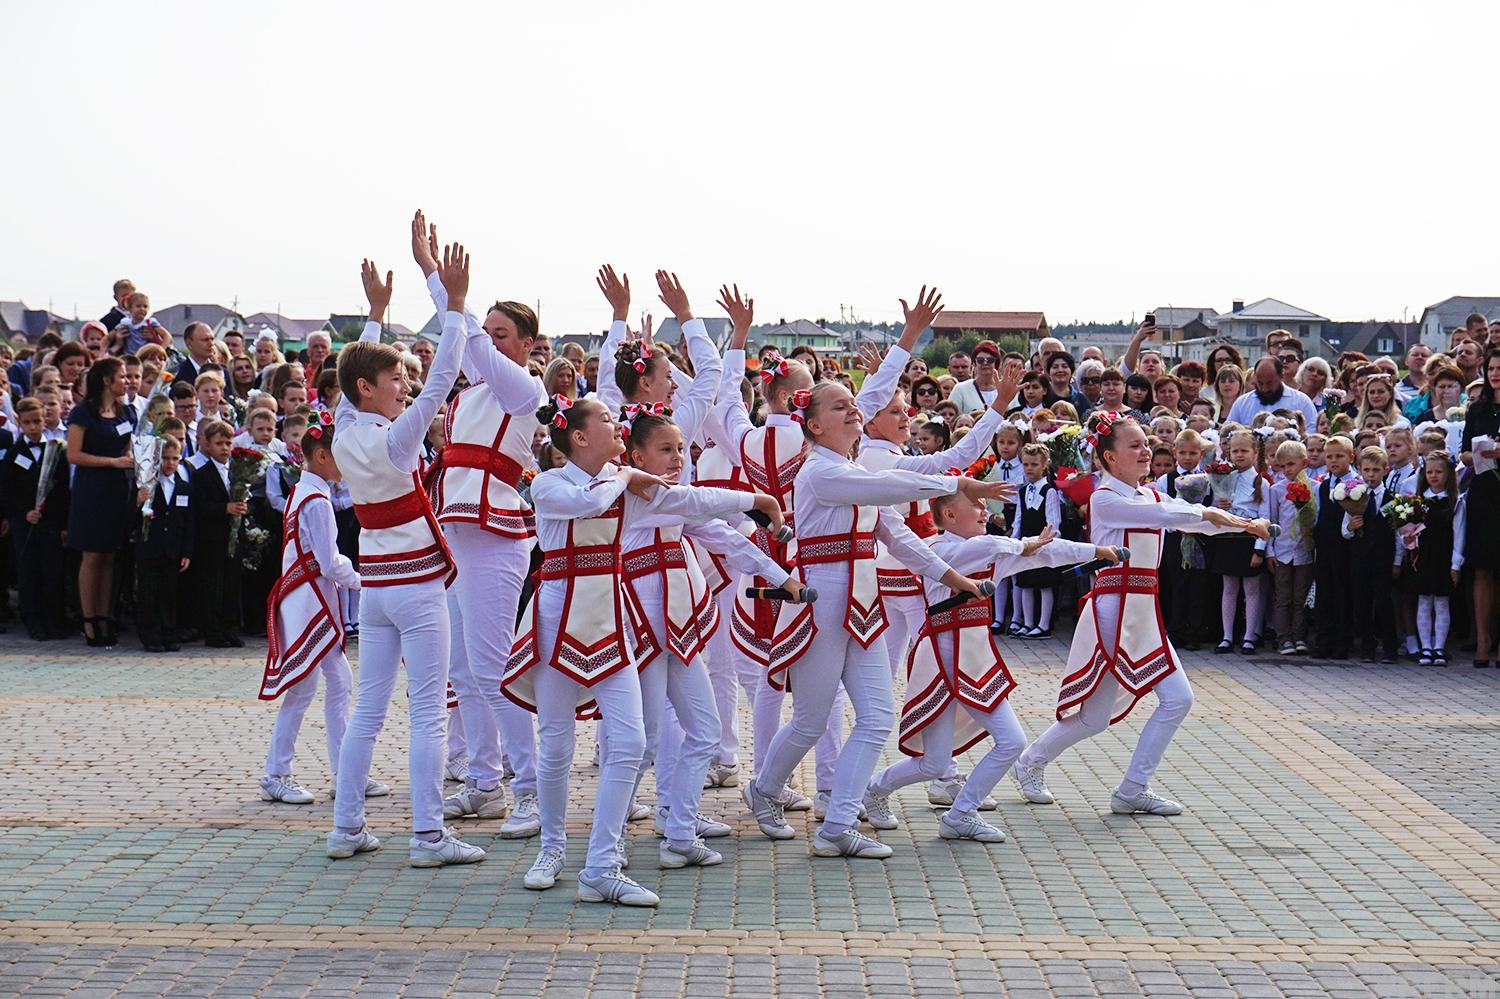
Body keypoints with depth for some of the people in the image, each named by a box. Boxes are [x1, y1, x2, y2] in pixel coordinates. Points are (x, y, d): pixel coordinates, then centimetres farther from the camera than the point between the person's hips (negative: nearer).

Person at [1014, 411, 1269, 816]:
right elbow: (1163, 516, -25)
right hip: (1112, 611, -8)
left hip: (1144, 614, 8)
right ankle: (1032, 761, 23)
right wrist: (1209, 514, -20)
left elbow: (1199, 519, 3)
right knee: (1095, 716, -1)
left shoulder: (1151, 497, 13)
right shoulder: (1105, 499, -11)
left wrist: (1245, 524, -12)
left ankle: (1134, 790, 7)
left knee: (1178, 699, -1)